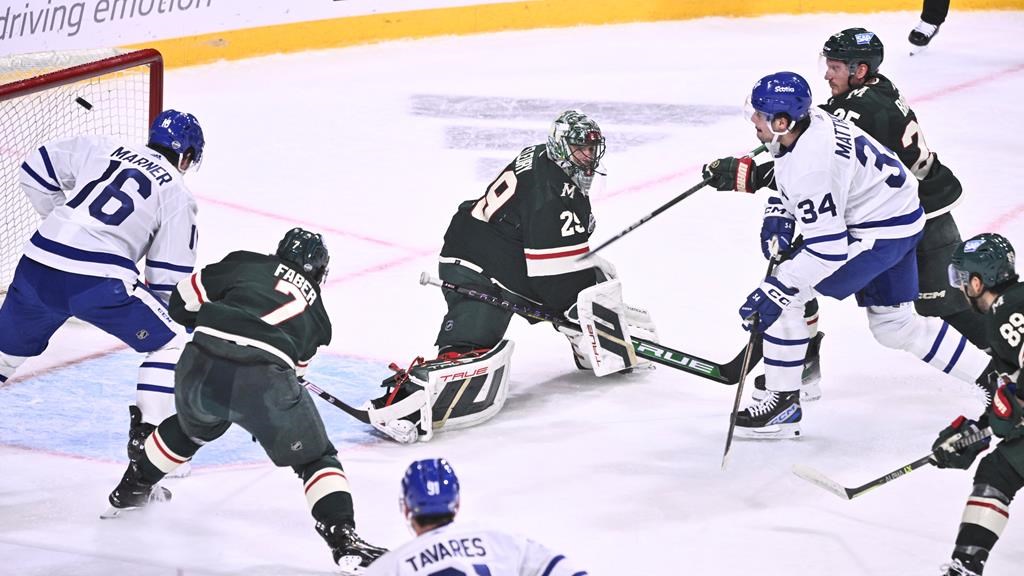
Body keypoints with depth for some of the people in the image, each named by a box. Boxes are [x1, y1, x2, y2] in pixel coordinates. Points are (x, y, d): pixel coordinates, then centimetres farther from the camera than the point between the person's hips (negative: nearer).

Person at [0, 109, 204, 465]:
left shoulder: (98, 149, 17)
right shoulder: (178, 194, 8)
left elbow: (36, 170, 19)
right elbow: (170, 275, 6)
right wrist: (160, 311, 23)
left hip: (40, 264, 5)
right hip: (100, 280, -5)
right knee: (169, 343, 11)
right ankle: (145, 435, 3)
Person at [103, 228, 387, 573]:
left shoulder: (246, 264, 24)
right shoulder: (315, 311, 28)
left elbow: (183, 302, 24)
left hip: (200, 368, 2)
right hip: (264, 381, -2)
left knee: (192, 428, 35)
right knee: (315, 459, 14)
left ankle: (132, 489, 53)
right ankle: (343, 538, -5)